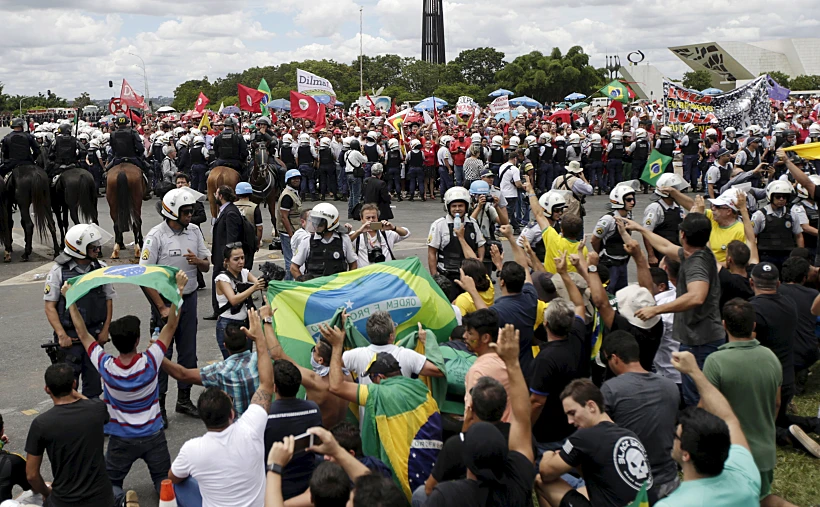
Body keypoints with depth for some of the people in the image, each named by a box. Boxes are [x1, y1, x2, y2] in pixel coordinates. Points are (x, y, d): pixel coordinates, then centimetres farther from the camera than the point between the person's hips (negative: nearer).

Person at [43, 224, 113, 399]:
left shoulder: (101, 268, 2)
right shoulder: (58, 271, -8)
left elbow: (109, 300, 9)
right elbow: (50, 306, -7)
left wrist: (105, 330, 1)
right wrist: (61, 335, -15)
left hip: (95, 334, 3)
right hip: (69, 336, -3)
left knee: (93, 380, 10)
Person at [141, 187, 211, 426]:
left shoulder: (194, 231, 3)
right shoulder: (156, 236, -14)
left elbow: (207, 266, 11)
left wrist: (198, 261, -14)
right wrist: (162, 308, -15)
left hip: (189, 299, 5)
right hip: (165, 300, -5)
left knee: (188, 352, 13)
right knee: (162, 354, 0)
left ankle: (184, 400, 27)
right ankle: (158, 405, 11)